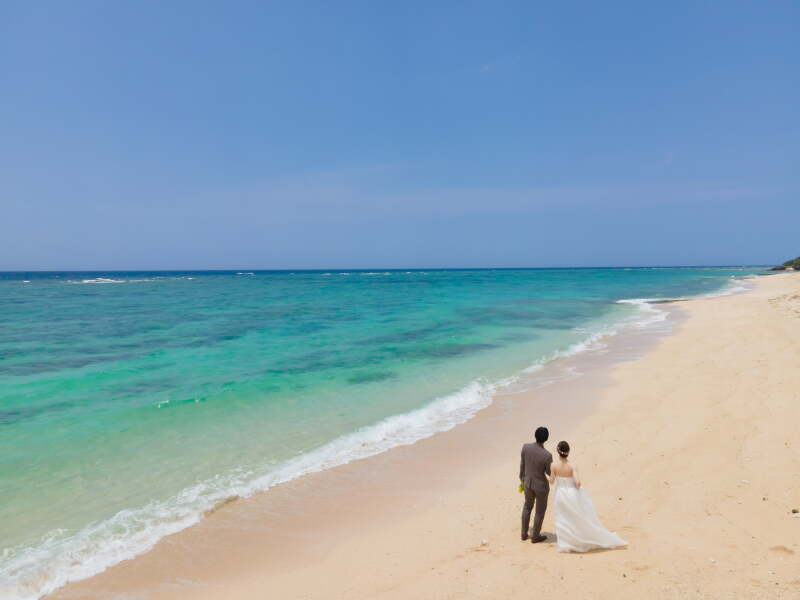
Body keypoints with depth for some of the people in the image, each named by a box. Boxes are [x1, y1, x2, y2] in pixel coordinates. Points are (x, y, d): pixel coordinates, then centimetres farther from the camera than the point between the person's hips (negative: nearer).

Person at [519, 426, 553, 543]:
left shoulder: (525, 447, -19)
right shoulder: (547, 455, -33)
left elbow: (522, 465, -3)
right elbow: (550, 473, -15)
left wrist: (522, 479, 15)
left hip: (528, 482, 4)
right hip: (541, 485, -4)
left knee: (527, 506, 29)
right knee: (540, 510, 21)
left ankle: (524, 533, 39)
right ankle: (535, 536, 37)